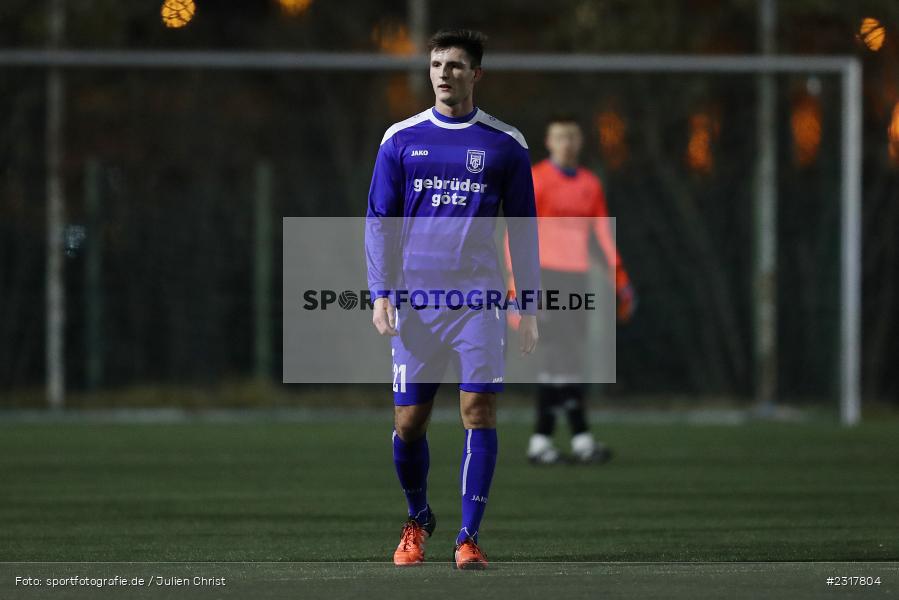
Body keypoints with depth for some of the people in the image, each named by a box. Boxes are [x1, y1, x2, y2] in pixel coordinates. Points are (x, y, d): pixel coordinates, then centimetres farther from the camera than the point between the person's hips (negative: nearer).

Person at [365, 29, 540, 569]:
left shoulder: (505, 144, 5)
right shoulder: (401, 140, 7)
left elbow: (523, 229, 9)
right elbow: (380, 221, 8)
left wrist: (530, 307, 5)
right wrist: (381, 292, -3)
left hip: (478, 298, -1)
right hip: (416, 301, 1)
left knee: (479, 411, -10)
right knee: (409, 420, 3)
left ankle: (470, 538, -7)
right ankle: (418, 520, 27)